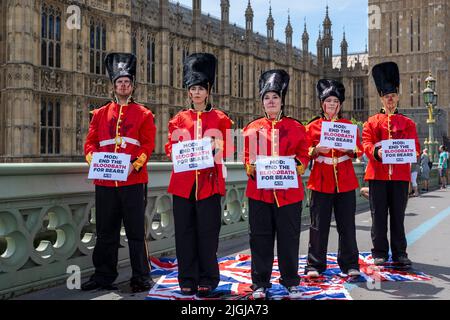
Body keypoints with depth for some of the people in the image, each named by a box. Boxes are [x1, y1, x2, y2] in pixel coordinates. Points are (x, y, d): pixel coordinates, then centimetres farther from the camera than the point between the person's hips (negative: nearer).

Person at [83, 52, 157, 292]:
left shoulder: (144, 114, 6)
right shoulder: (100, 114, 14)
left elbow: (148, 145, -1)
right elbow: (90, 142, 11)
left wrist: (135, 164, -17)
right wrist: (93, 159, -10)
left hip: (133, 180, -3)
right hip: (105, 181, 3)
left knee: (136, 231, 2)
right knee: (106, 232, 10)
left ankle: (141, 277, 12)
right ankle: (103, 275, 22)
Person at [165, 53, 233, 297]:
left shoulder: (220, 118, 5)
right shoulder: (179, 118, 11)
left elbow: (227, 149, 2)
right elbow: (170, 147, 8)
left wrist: (216, 148, -18)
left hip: (209, 182, -2)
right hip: (183, 183, 2)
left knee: (208, 232, 2)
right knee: (185, 232, 5)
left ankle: (207, 280, 14)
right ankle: (187, 280, 17)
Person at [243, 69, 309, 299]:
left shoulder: (296, 127, 6)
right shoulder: (252, 128, 8)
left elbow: (304, 155, 6)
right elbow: (247, 157, 9)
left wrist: (297, 167, -13)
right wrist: (252, 167, -11)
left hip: (289, 191, 0)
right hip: (260, 191, 1)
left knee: (289, 237, 7)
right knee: (260, 238, 5)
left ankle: (290, 282, 21)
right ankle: (260, 284, 17)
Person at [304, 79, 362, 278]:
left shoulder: (349, 125, 10)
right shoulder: (313, 126, 6)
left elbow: (359, 151, 7)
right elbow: (306, 153, 5)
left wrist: (349, 150, -14)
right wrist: (317, 150, -15)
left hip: (345, 182, 1)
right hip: (321, 182, -1)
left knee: (347, 224, 4)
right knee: (319, 224, 1)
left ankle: (350, 264, 16)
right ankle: (314, 265, 11)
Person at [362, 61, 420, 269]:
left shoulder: (407, 123, 11)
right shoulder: (372, 122, 10)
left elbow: (415, 147, 3)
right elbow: (366, 143, -2)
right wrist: (376, 152, -24)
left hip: (400, 175, 1)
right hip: (377, 175, -1)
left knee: (398, 215, 6)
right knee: (379, 215, 3)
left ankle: (399, 253, 15)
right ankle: (380, 253, 13)